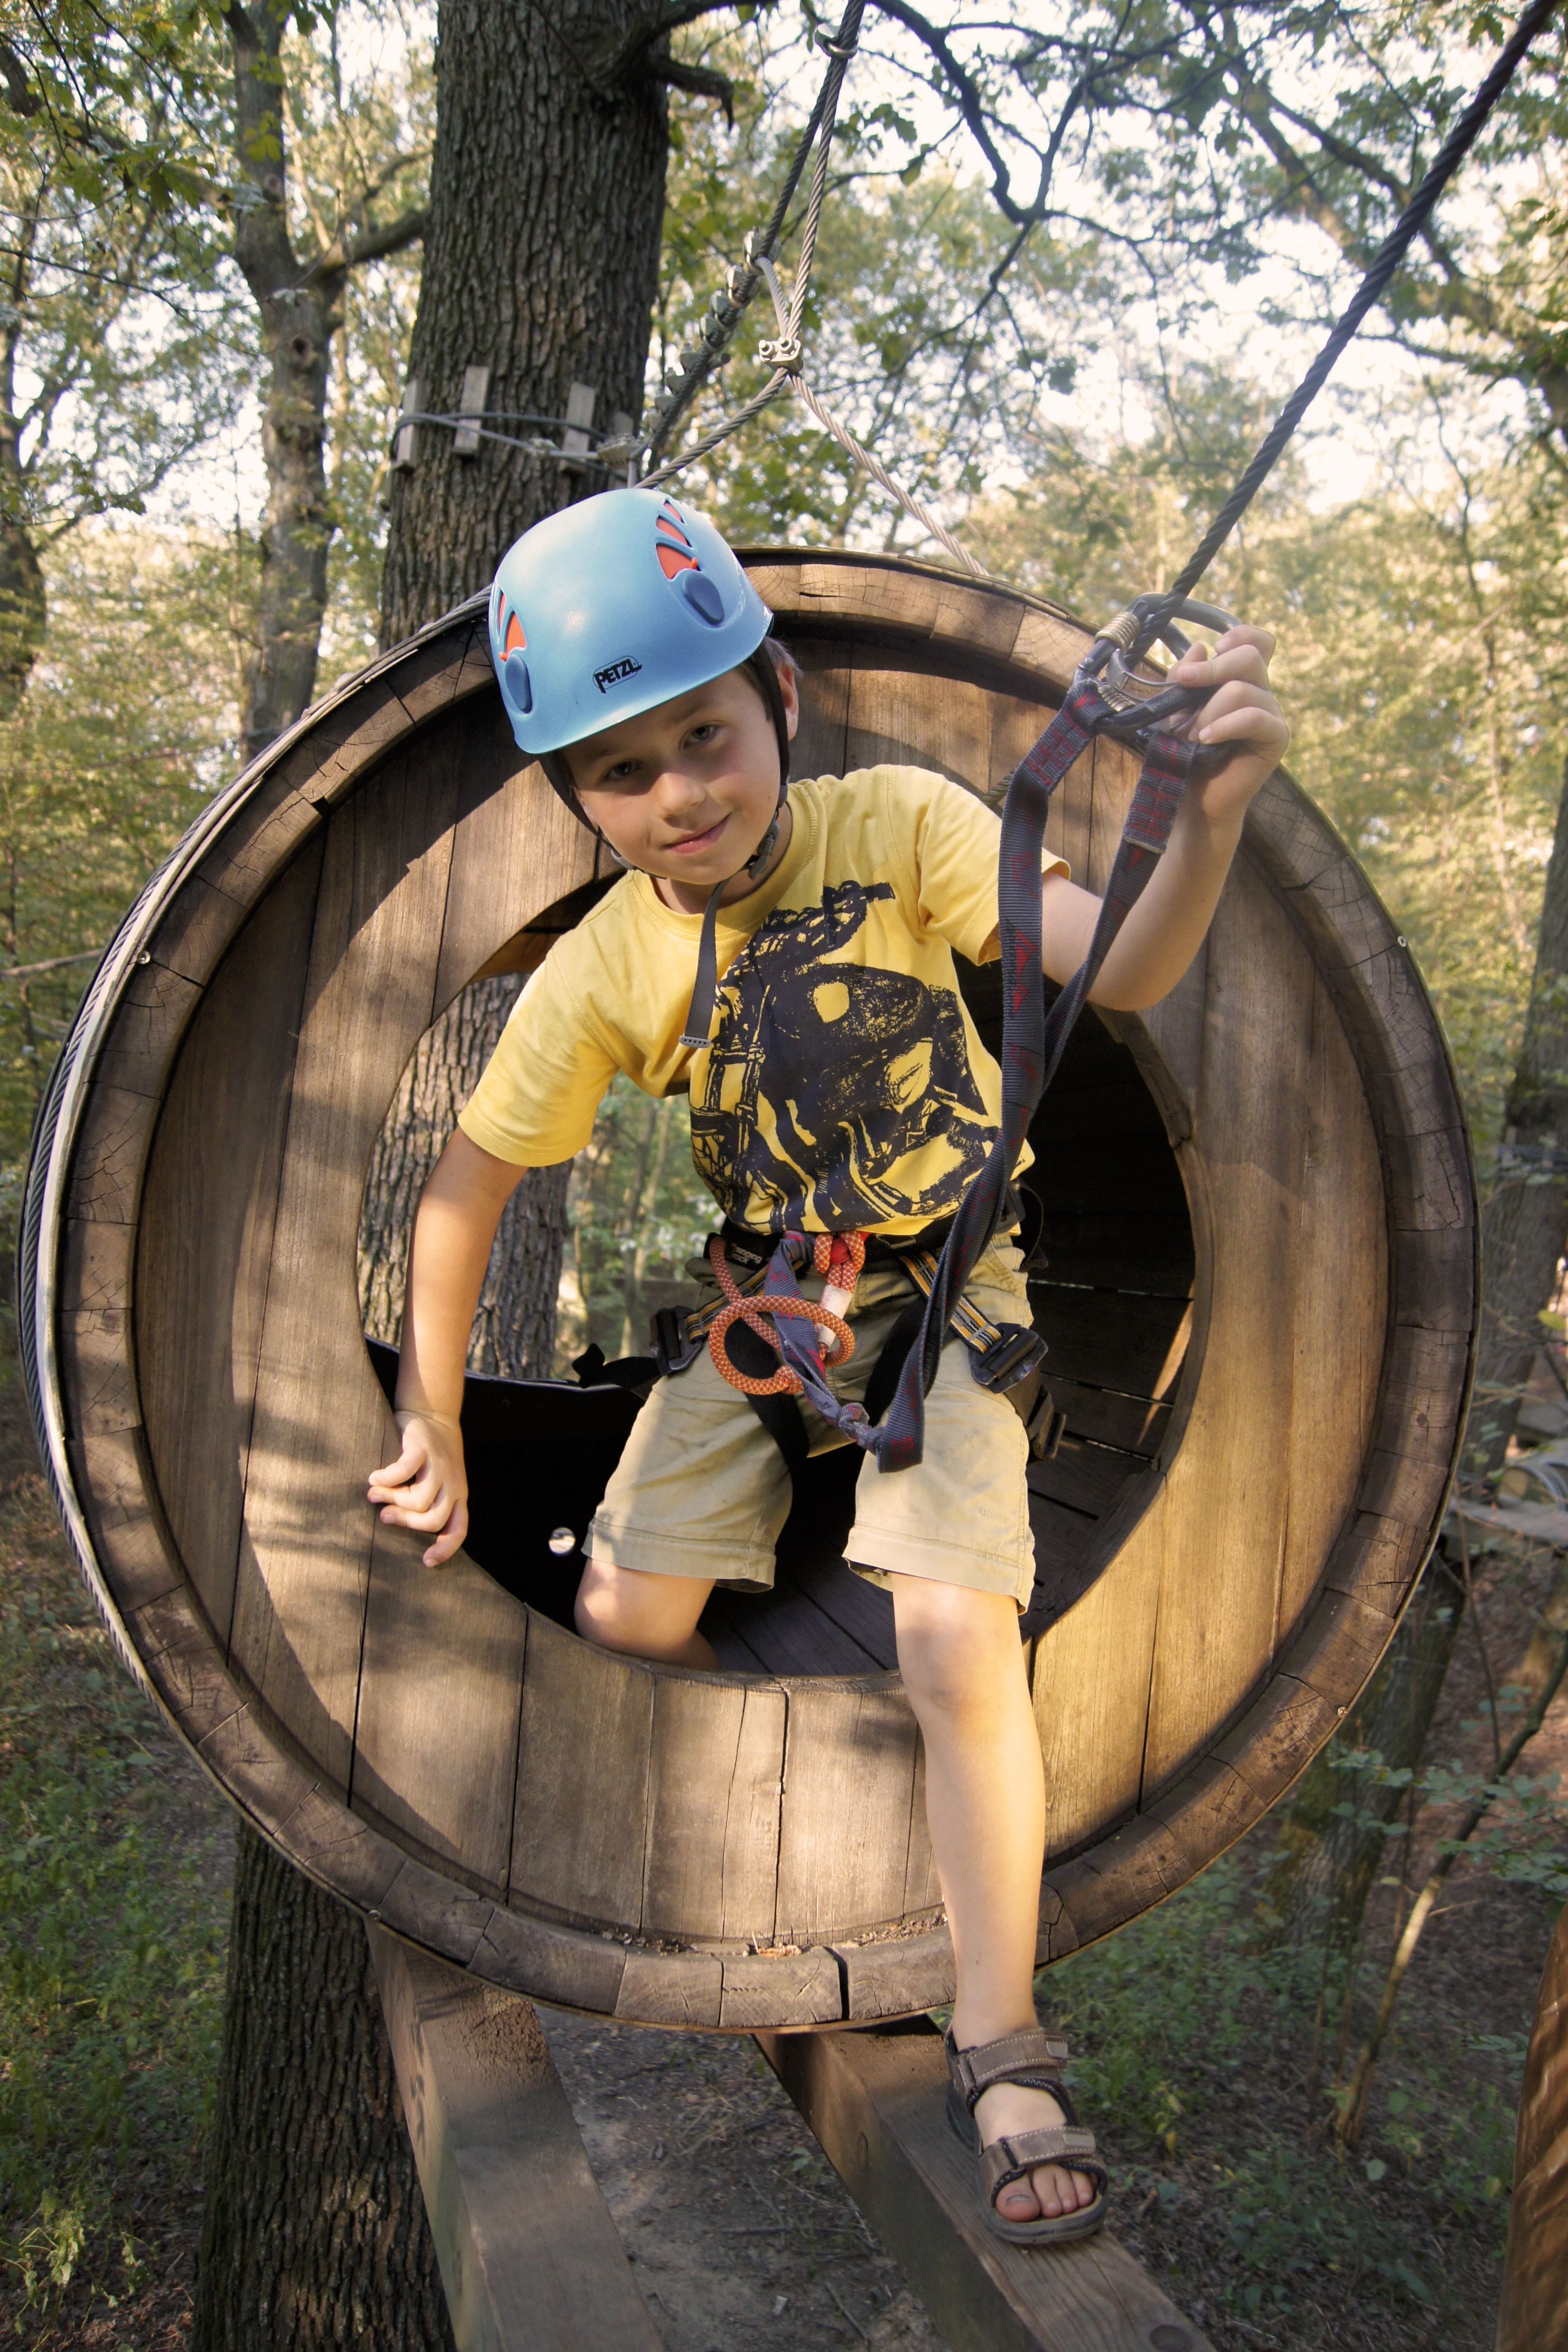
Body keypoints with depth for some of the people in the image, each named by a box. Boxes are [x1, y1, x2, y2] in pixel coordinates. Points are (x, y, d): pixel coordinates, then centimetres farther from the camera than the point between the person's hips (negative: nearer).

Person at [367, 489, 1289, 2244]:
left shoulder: (898, 825, -20)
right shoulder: (601, 974, -15)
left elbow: (1120, 971, -33)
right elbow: (463, 1190, -5)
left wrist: (1213, 813, -53)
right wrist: (431, 1429, -5)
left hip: (945, 1289, -3)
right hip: (761, 1306, 3)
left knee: (953, 1641, -19)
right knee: (626, 1618, 0)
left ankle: (1001, 2051, 1)